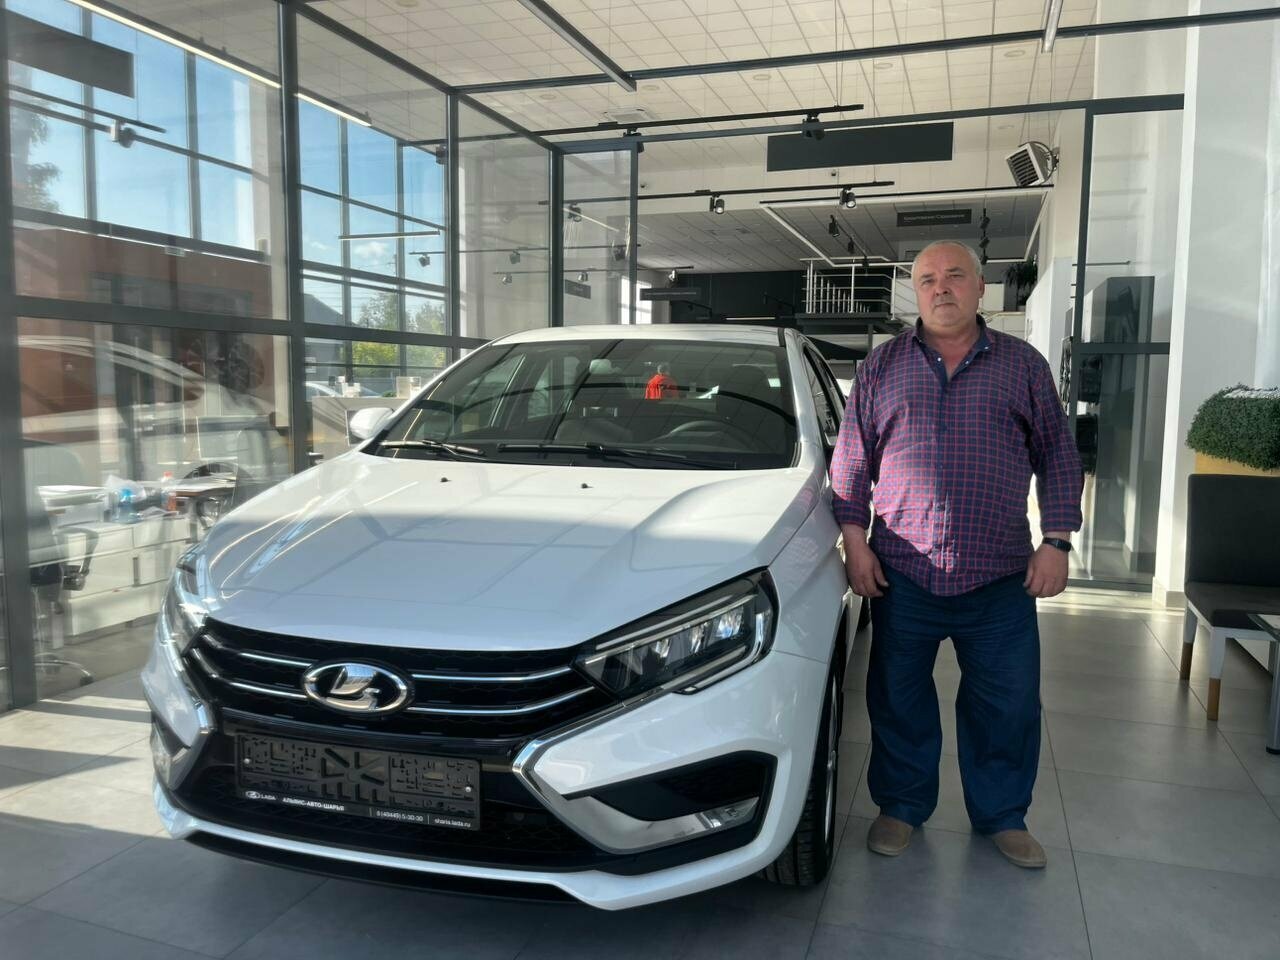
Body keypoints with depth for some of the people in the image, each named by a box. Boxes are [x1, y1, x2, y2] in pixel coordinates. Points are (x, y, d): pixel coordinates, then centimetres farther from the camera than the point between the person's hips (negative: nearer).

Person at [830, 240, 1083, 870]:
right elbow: (851, 459, 6)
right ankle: (900, 807, 29)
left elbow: (1058, 457, 8)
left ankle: (1002, 816, 29)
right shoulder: (882, 366, 6)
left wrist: (1056, 541, 0)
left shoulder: (1023, 365, 7)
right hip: (902, 574, 0)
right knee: (899, 701, 10)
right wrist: (855, 540, -1)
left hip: (1000, 580, 1)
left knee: (1008, 705, 9)